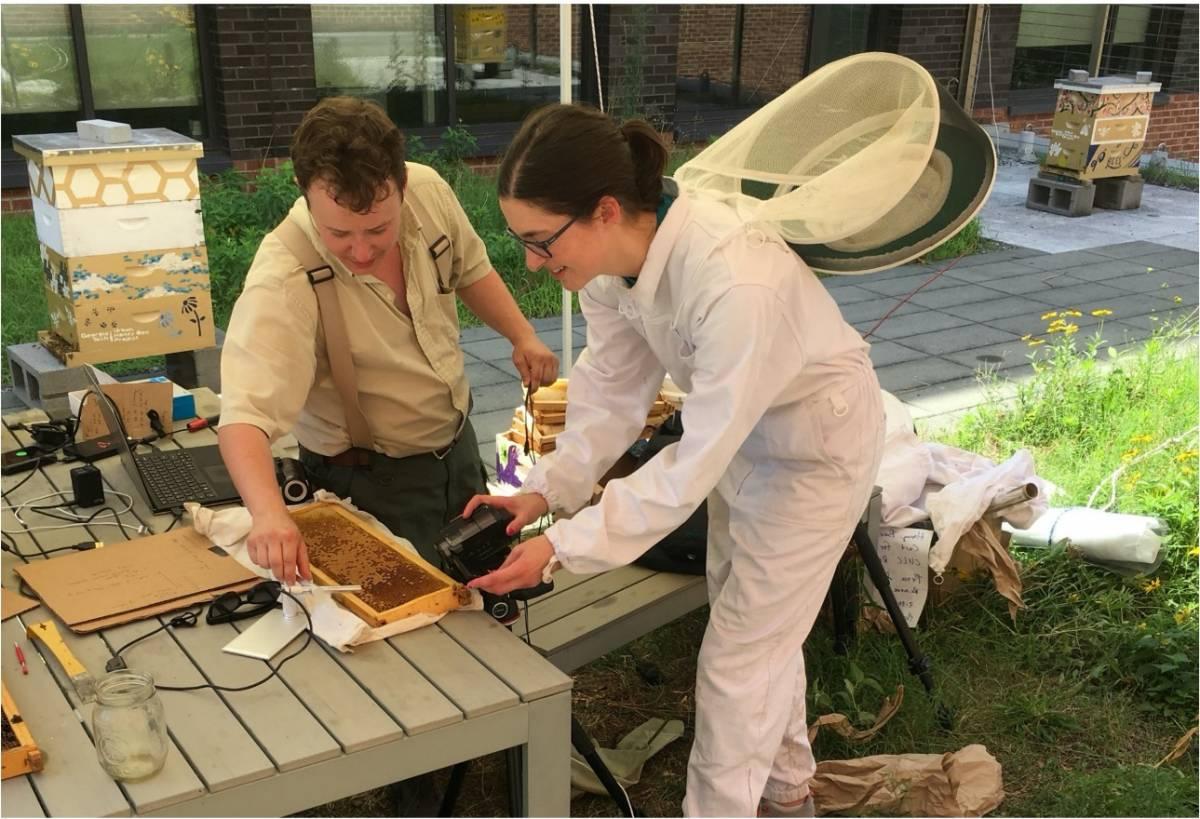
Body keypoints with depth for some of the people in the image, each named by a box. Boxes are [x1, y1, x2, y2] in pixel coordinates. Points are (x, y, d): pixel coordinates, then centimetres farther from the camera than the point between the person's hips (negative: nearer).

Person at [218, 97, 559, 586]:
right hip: (372, 481, -6)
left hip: (458, 445, 6)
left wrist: (522, 335, -6)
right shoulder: (282, 282, -33)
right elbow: (246, 414, -42)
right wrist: (268, 512, -58)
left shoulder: (428, 191, -16)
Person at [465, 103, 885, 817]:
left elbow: (693, 466, -34)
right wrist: (547, 489, -19)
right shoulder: (613, 256, -19)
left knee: (738, 657, 1)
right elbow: (613, 388, -8)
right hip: (738, 430, 8)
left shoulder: (737, 285, -42)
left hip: (818, 445, -8)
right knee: (760, 625, 24)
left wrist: (562, 548, -33)